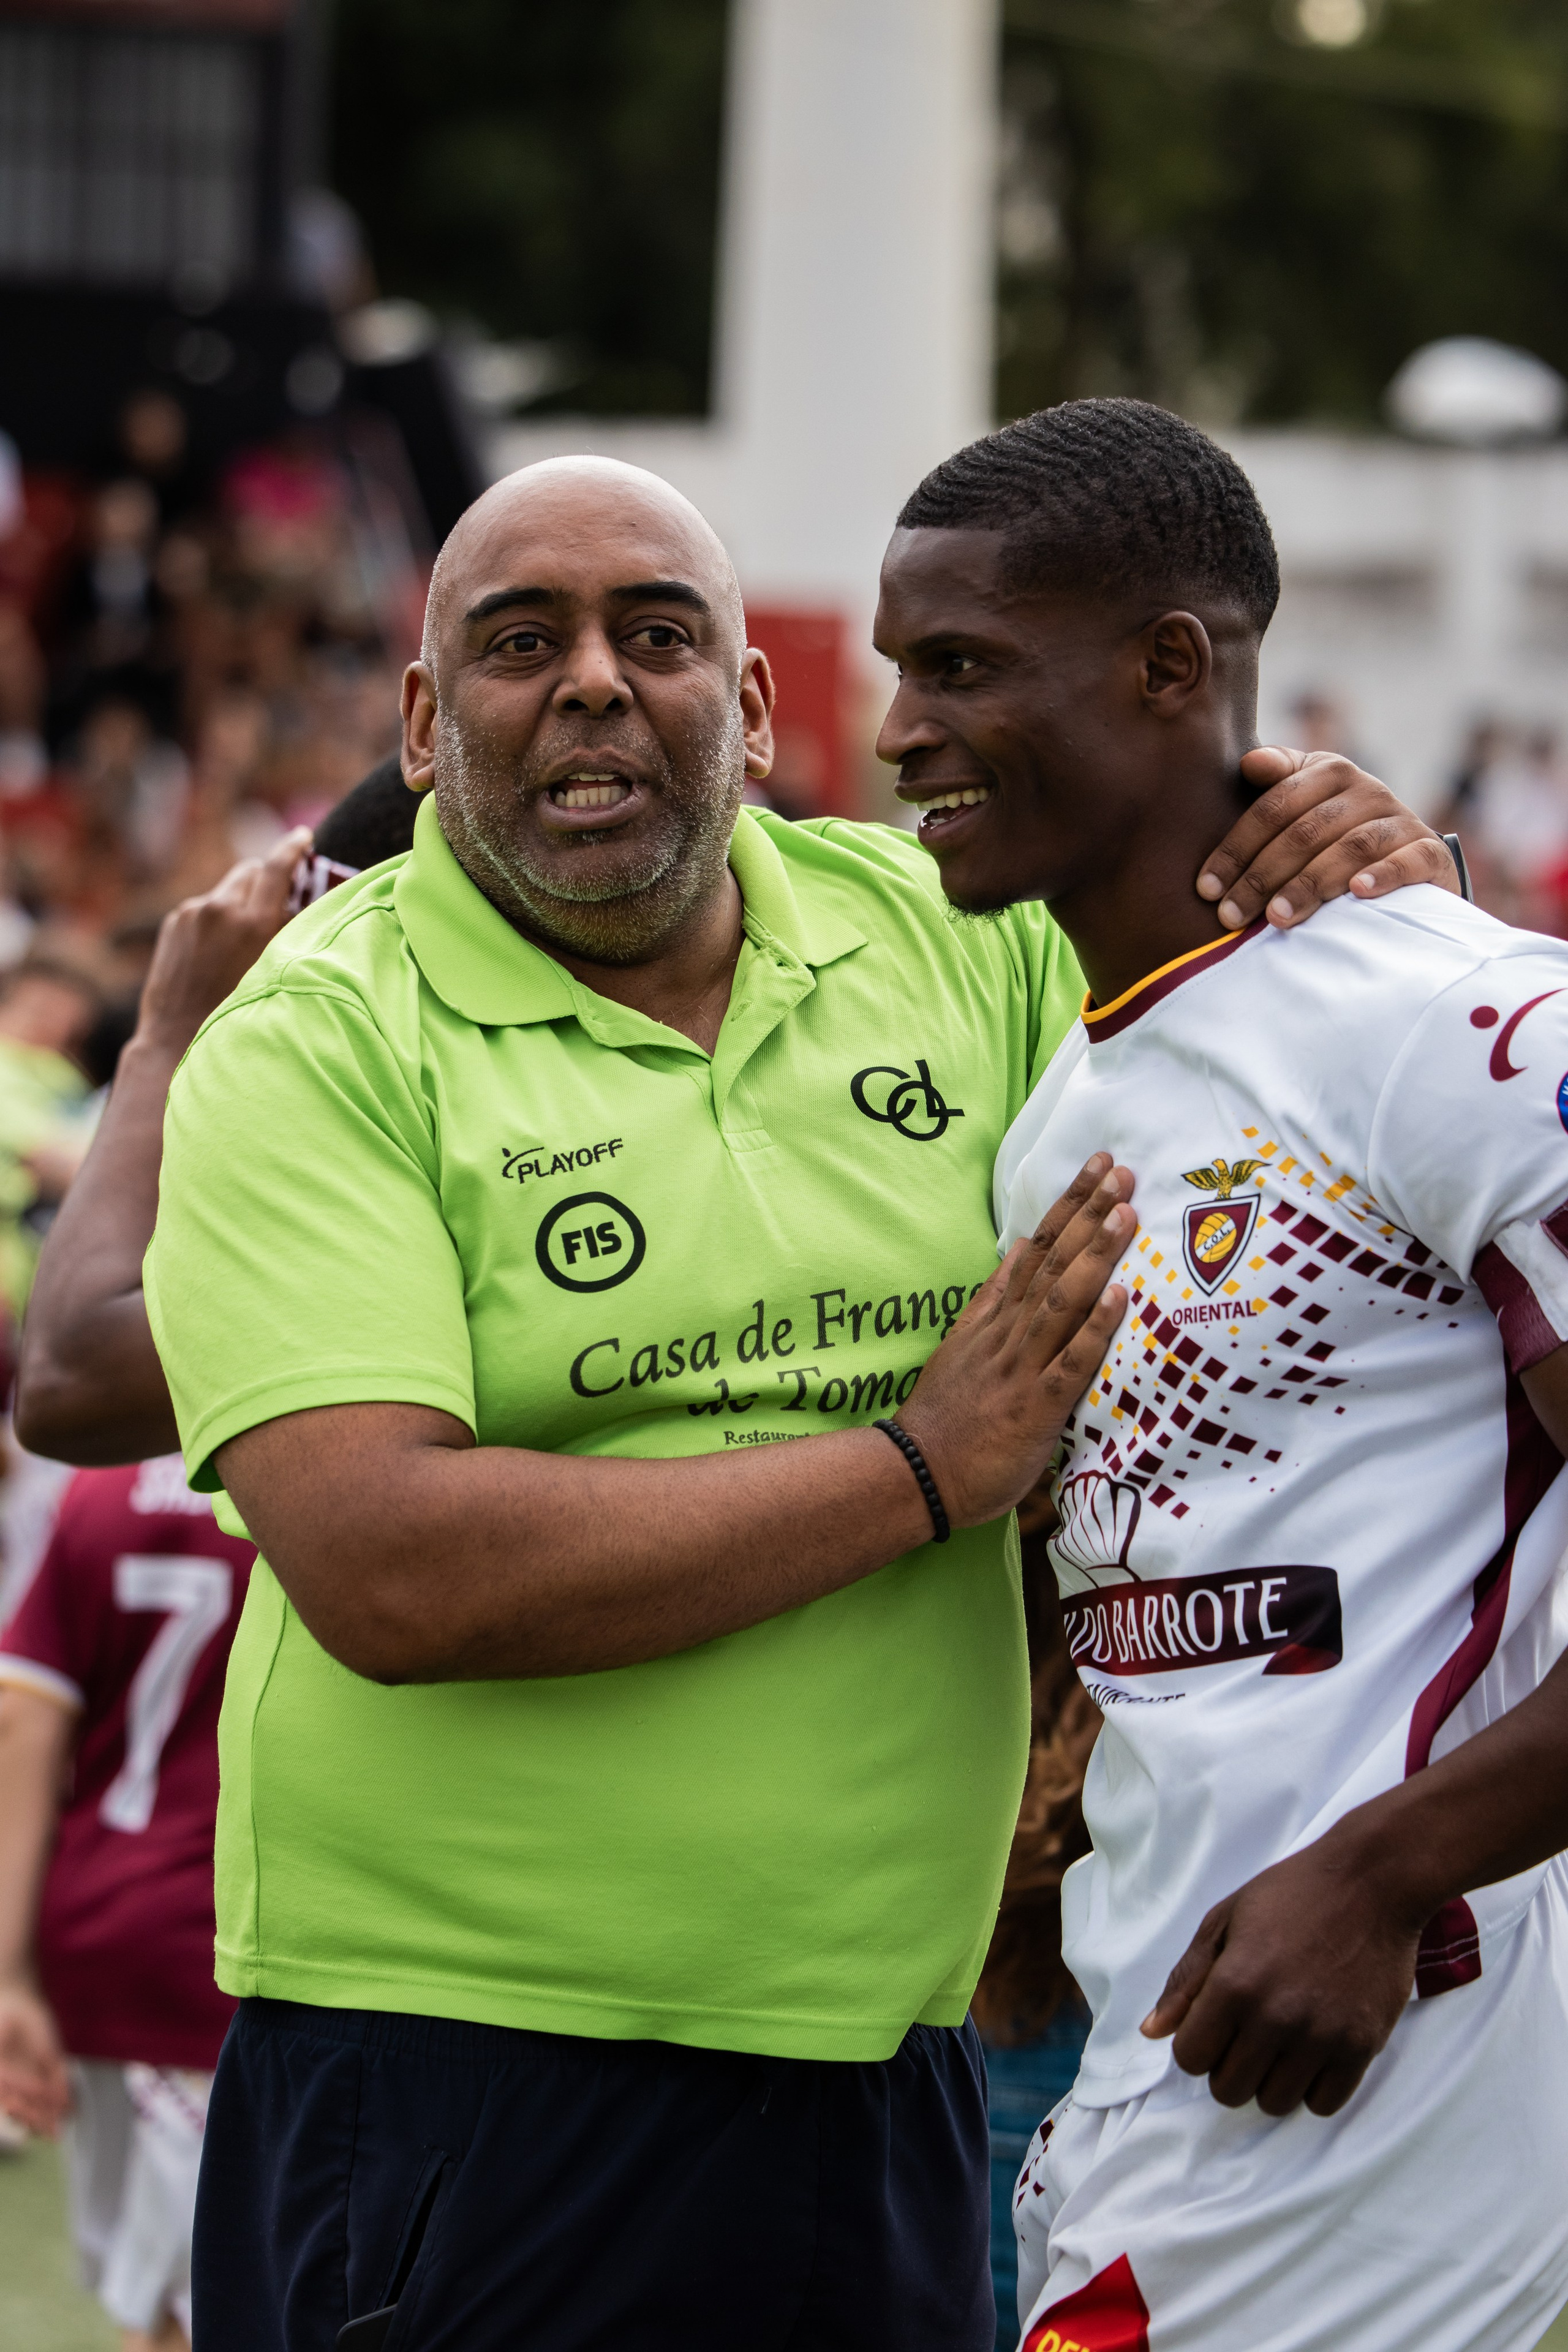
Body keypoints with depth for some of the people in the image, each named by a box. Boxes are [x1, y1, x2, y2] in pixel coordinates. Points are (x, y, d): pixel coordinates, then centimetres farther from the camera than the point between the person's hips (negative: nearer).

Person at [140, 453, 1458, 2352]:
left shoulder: (945, 935, 7)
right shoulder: (315, 1049, -7)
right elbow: (388, 1575, -20)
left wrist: (1382, 894, -2)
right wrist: (920, 1469, -16)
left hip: (880, 2077, 5)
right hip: (454, 2081, -4)